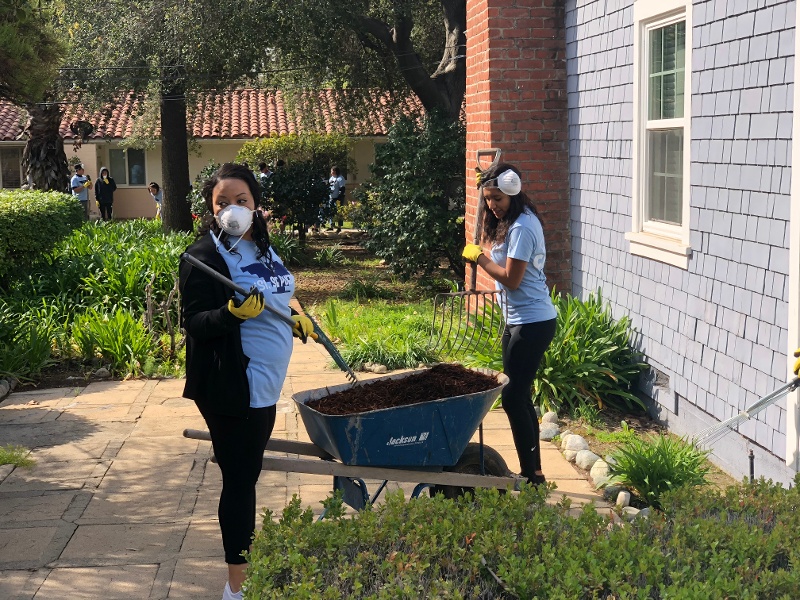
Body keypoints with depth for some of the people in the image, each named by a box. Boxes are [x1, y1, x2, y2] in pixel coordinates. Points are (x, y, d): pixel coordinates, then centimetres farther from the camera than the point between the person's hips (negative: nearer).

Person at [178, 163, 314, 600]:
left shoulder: (261, 246, 10)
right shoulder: (205, 256, -15)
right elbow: (194, 323, -19)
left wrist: (294, 319, 20)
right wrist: (234, 312, -34)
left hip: (264, 383, 8)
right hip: (231, 388, -8)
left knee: (247, 473, 17)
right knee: (239, 479, -2)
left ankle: (245, 554, 30)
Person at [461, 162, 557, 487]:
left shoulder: (522, 227, -19)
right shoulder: (508, 223, 12)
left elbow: (511, 279, -20)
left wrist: (479, 257, -9)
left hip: (532, 323, -10)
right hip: (518, 320, 10)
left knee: (513, 397, -7)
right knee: (519, 396, 14)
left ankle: (532, 475, 2)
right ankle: (532, 471, 22)